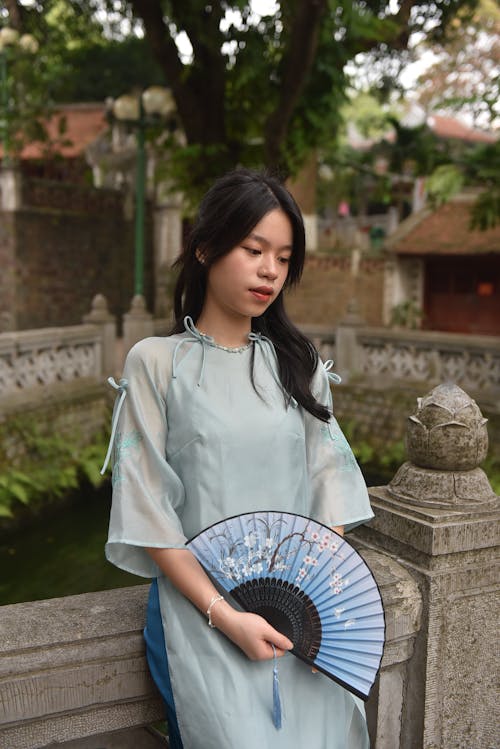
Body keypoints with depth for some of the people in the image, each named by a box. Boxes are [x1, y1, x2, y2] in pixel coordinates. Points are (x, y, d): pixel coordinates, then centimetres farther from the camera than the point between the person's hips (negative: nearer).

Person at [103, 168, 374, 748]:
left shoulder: (298, 364, 9)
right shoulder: (156, 362, -3)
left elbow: (328, 483, 5)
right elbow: (148, 511, -7)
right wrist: (223, 615, -13)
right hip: (199, 606, -3)